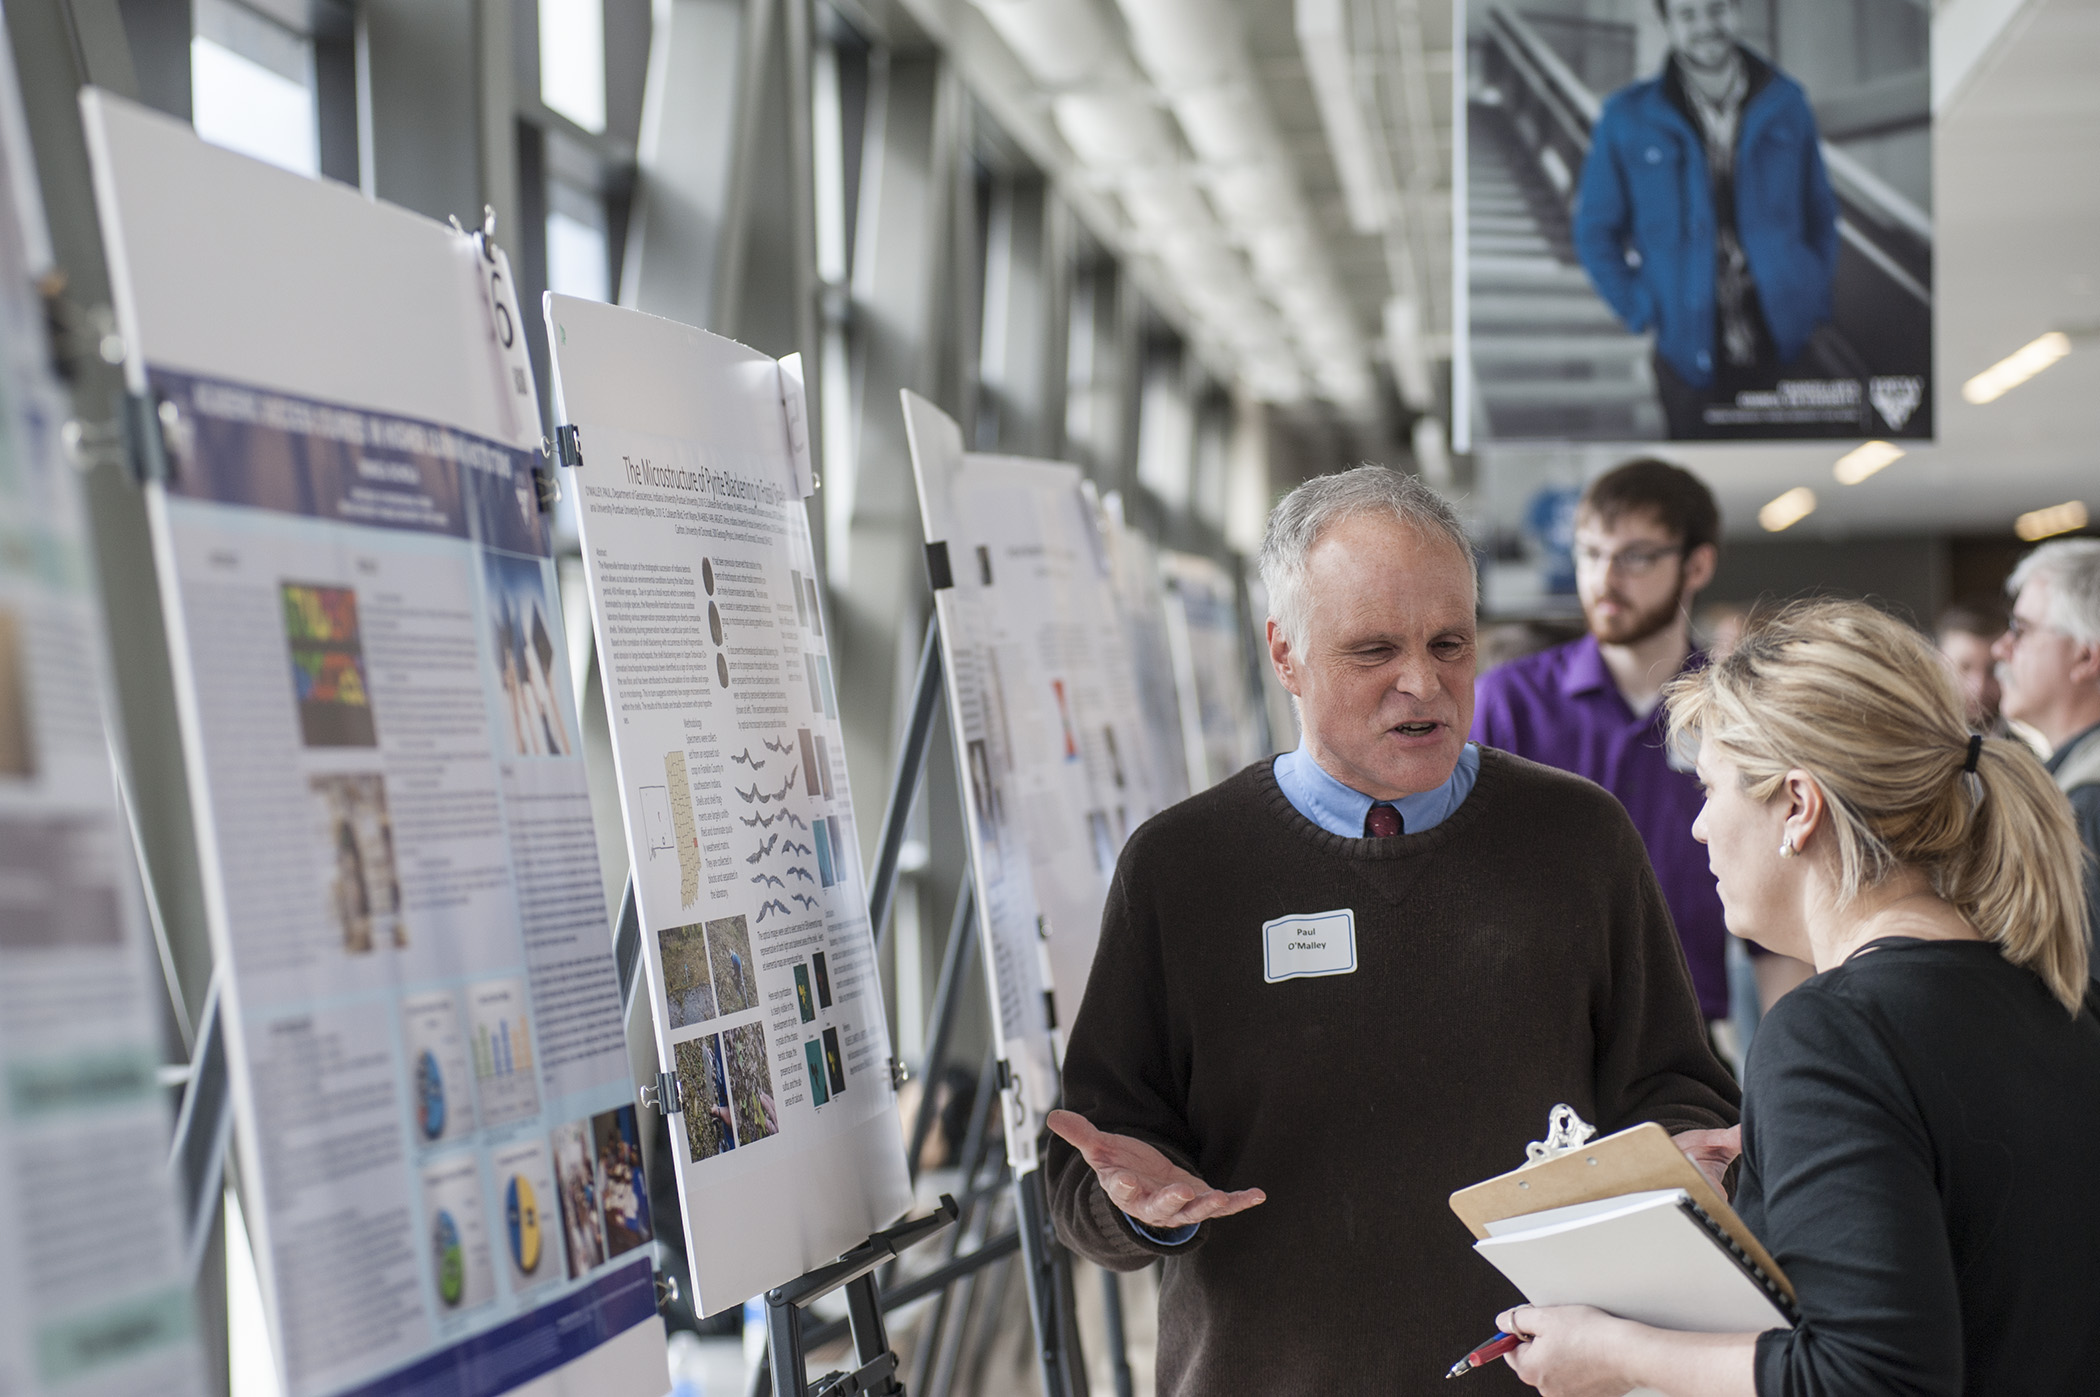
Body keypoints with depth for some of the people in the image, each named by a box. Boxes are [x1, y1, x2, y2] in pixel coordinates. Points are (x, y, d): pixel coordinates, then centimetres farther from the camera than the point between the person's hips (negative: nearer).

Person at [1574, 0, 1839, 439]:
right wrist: (1644, 312, -3)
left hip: (1793, 350, 2)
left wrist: (1818, 301, 6)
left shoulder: (1785, 103, 5)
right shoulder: (1627, 119, -2)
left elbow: (1820, 212, 15)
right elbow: (1595, 231, 5)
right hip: (1693, 363, -1)